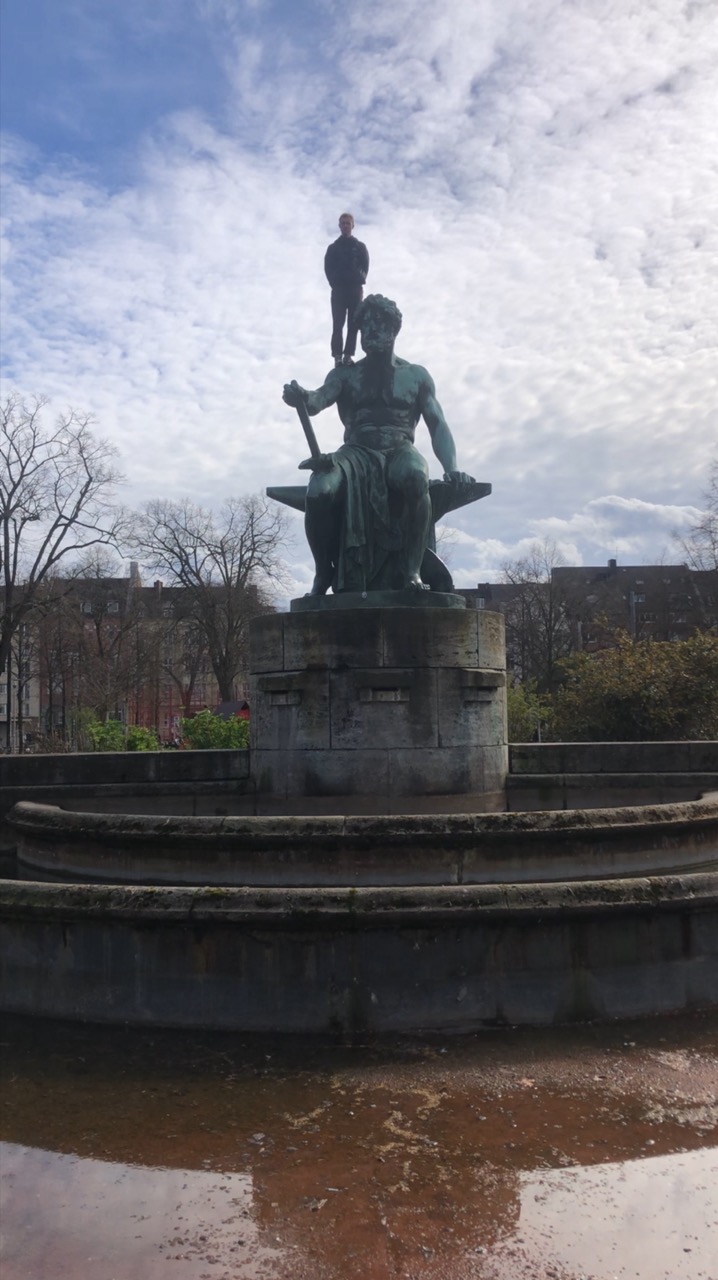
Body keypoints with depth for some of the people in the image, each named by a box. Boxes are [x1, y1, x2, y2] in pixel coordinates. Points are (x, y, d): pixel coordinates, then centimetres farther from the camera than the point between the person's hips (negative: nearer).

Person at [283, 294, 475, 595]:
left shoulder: (416, 375, 16)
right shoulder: (345, 374, 16)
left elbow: (437, 426, 10)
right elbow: (320, 399, -4)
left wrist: (451, 468, -9)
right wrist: (302, 398, -31)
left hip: (400, 451, 0)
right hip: (356, 452, 1)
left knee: (415, 480, -40)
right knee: (319, 490, -34)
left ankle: (411, 571, -33)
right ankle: (324, 572, -14)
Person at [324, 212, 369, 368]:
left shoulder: (360, 247, 15)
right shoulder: (333, 247, 13)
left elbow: (365, 266, 7)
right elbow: (328, 268, 5)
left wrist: (359, 280, -5)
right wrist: (334, 283, -5)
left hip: (355, 289, 1)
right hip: (338, 290, -1)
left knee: (353, 324, -5)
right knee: (338, 324, -9)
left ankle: (349, 355, -6)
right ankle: (338, 355, -12)